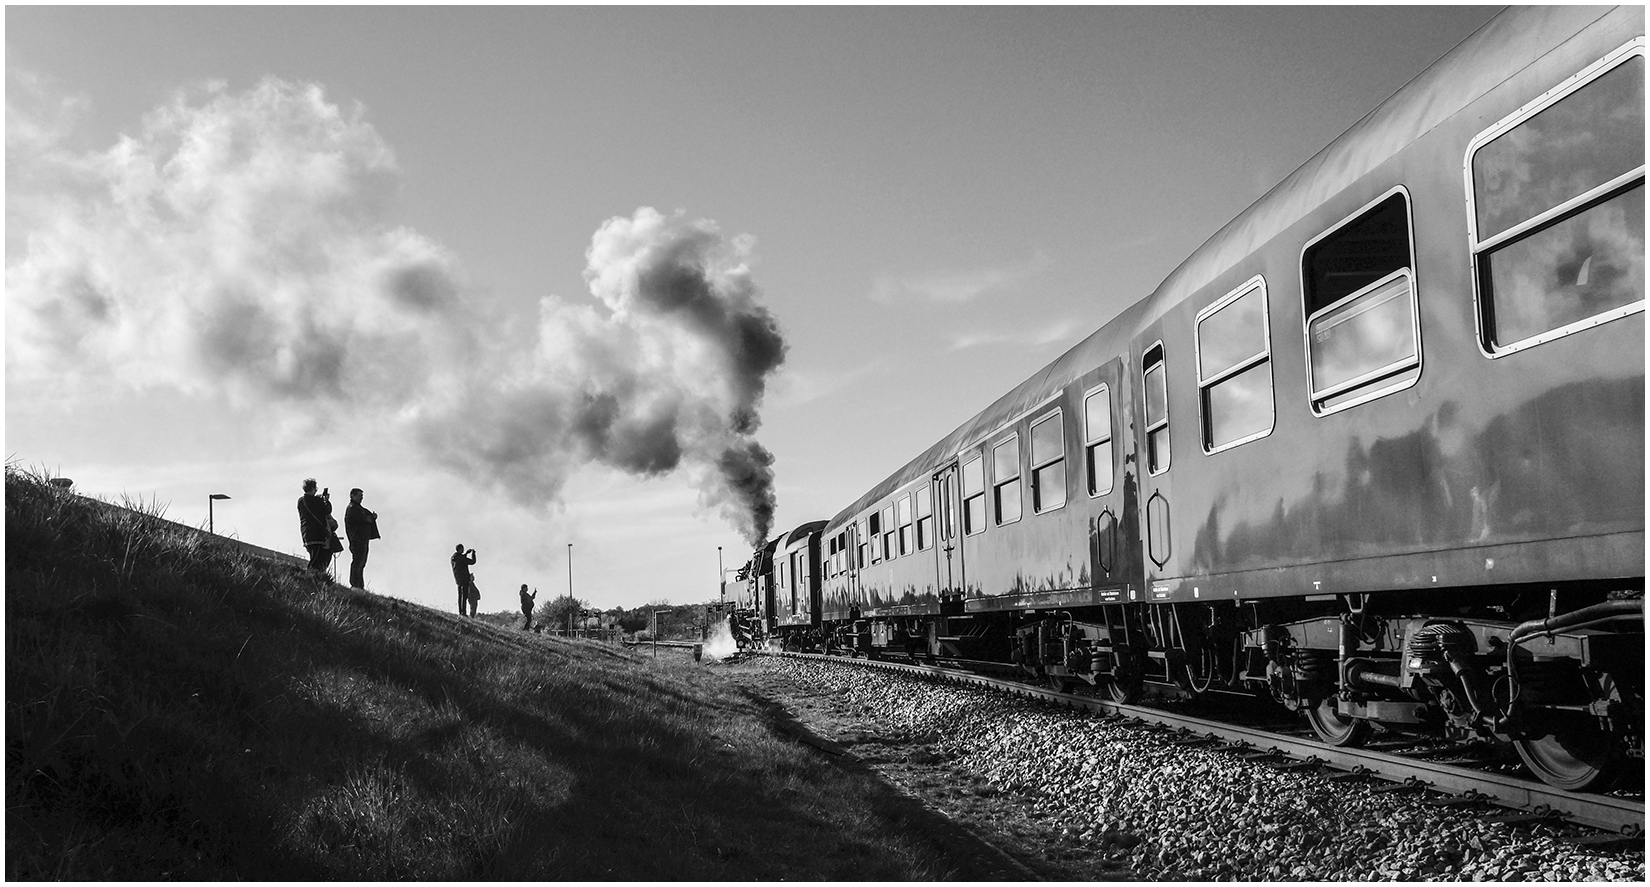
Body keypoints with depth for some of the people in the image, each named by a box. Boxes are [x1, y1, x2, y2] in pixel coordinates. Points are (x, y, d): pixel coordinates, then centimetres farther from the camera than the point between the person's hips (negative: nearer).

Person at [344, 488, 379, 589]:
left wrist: (372, 516, -5)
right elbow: (363, 518, -19)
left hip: (363, 539, 10)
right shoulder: (352, 508, -8)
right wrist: (371, 517, 1)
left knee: (361, 562, 9)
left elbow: (370, 516, 18)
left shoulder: (358, 508, 24)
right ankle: (355, 584, -13)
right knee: (357, 562, -12)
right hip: (357, 538, -10)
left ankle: (360, 585, 11)